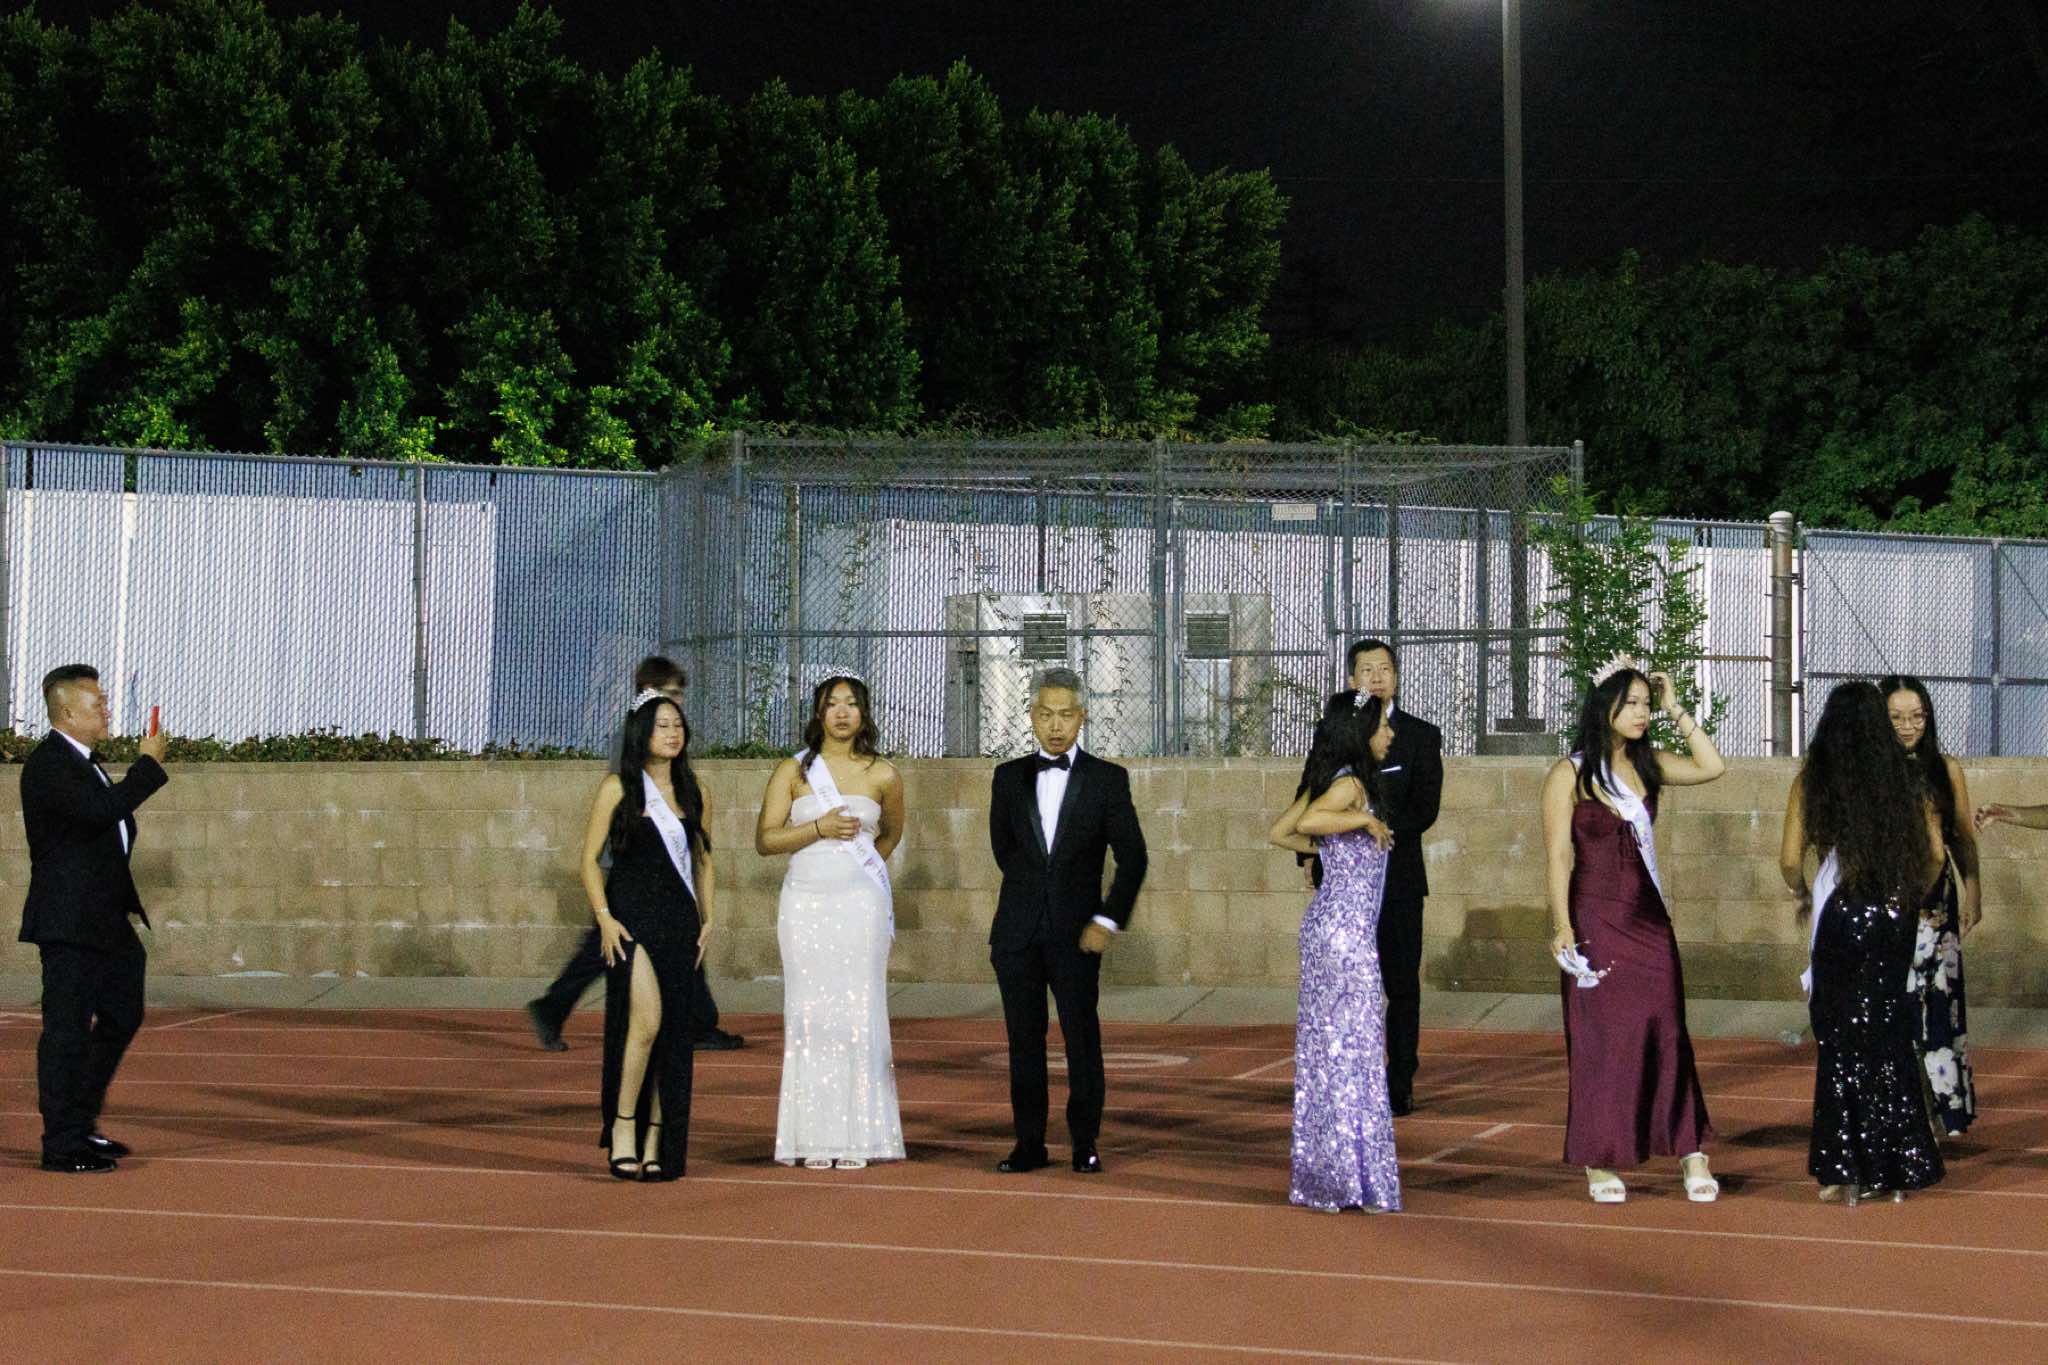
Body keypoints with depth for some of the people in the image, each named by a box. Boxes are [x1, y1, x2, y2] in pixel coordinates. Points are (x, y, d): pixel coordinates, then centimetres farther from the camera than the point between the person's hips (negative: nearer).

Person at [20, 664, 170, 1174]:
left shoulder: (83, 762, 16)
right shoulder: (47, 764, -16)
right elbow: (101, 809, -29)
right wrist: (148, 765, -18)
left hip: (102, 920, 10)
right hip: (68, 923, -10)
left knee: (121, 1017, 17)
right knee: (67, 1028, -5)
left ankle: (80, 1124, 27)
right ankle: (61, 1145, 1)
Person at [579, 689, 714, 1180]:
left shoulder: (694, 794, 13)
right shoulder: (618, 788, 1)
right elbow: (590, 859, -1)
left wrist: (706, 918, 11)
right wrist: (604, 918, -11)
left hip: (678, 921, 5)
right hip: (631, 917, -5)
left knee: (672, 1032, 2)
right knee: (646, 1020, -21)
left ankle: (656, 1144, 7)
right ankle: (623, 1127, -10)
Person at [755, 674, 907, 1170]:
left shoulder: (883, 775, 6)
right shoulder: (792, 771, 4)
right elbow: (764, 840, -2)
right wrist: (820, 829, -12)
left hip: (860, 905, 0)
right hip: (805, 902, 0)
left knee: (857, 1013, -3)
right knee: (810, 1014, -2)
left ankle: (857, 1138, 0)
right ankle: (814, 1139, -1)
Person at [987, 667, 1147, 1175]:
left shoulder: (1108, 780, 0)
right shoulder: (1009, 777, 8)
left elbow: (1132, 857, -3)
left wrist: (1108, 920, -11)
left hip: (1075, 935, -2)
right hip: (1018, 932, 2)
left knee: (1082, 1038, -2)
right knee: (1024, 1038, 4)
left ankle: (1086, 1143, 8)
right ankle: (1030, 1143, 9)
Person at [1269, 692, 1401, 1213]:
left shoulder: (1327, 781, 11)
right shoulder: (1351, 784, -14)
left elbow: (1278, 832, 13)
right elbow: (1305, 823, -31)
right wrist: (1365, 821, -20)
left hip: (1325, 924, 9)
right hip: (1347, 932, -9)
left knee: (1324, 1045, 12)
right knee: (1355, 1048, -5)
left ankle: (1319, 1173, 18)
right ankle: (1355, 1176, -2)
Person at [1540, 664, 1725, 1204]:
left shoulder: (1647, 765, 9)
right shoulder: (1569, 774, -5)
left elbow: (1712, 766, 1)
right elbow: (1558, 854, -8)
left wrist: (1676, 709, 1)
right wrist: (1561, 927, -15)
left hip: (1649, 918, 4)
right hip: (1595, 920, -4)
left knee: (1665, 1029, -1)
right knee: (1600, 1035, 0)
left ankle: (1690, 1153, -1)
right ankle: (1600, 1163, 7)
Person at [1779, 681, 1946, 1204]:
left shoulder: (1813, 781, -5)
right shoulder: (1906, 779, 3)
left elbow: (1790, 858, -7)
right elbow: (1936, 854, 3)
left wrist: (1801, 891, 13)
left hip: (1841, 914, -3)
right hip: (1894, 919, 3)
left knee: (1842, 1042, 4)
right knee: (1891, 1041, 13)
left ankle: (1847, 1172, 3)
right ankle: (1894, 1167, 17)